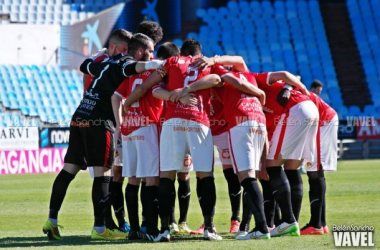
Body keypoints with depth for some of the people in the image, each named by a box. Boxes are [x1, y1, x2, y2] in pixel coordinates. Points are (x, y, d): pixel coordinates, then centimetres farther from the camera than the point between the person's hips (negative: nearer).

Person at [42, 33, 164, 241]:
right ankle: (99, 229, -4)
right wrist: (156, 65, -42)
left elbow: (85, 65, 40)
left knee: (68, 171, 9)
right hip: (99, 122, -8)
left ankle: (51, 220, 9)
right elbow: (134, 67, -27)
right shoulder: (124, 63, -2)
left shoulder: (106, 62, 21)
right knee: (103, 174, -4)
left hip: (78, 117, 8)